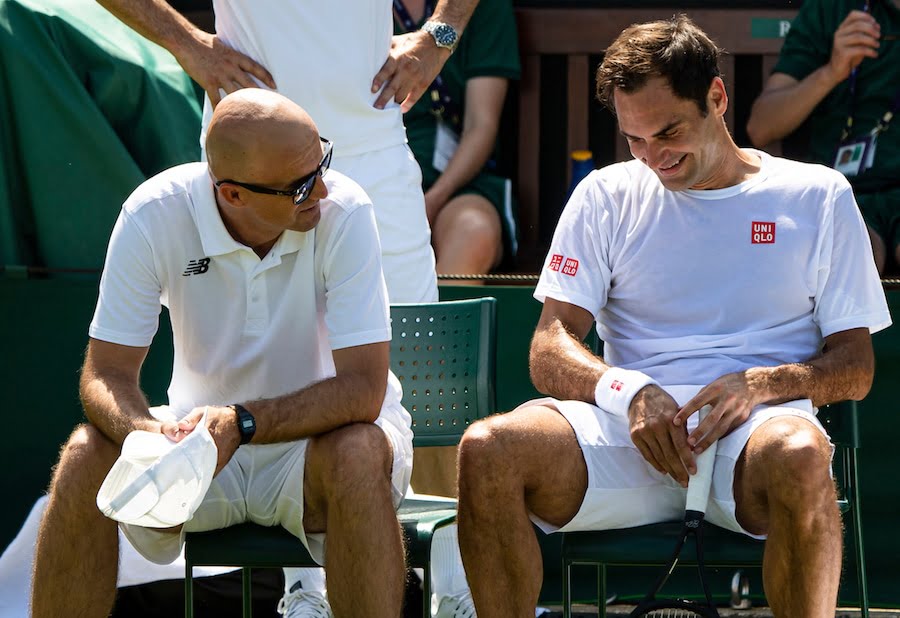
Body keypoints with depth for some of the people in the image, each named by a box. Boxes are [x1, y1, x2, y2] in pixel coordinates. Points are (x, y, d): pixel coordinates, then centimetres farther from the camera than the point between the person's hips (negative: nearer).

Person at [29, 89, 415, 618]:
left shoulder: (344, 212, -21)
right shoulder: (155, 215, -16)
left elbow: (363, 389, -24)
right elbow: (106, 374, -14)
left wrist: (242, 422, -38)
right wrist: (147, 436, -37)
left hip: (318, 437, -2)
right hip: (202, 436, 2)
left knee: (355, 454, -35)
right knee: (86, 456, -25)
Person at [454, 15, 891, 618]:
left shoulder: (819, 196, 14)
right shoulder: (607, 197, 17)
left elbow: (856, 368, 11)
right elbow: (550, 353, 8)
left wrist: (760, 384, -10)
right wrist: (630, 392, -14)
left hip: (754, 430, -2)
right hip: (629, 432, 2)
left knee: (798, 455, -40)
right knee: (488, 450, -29)